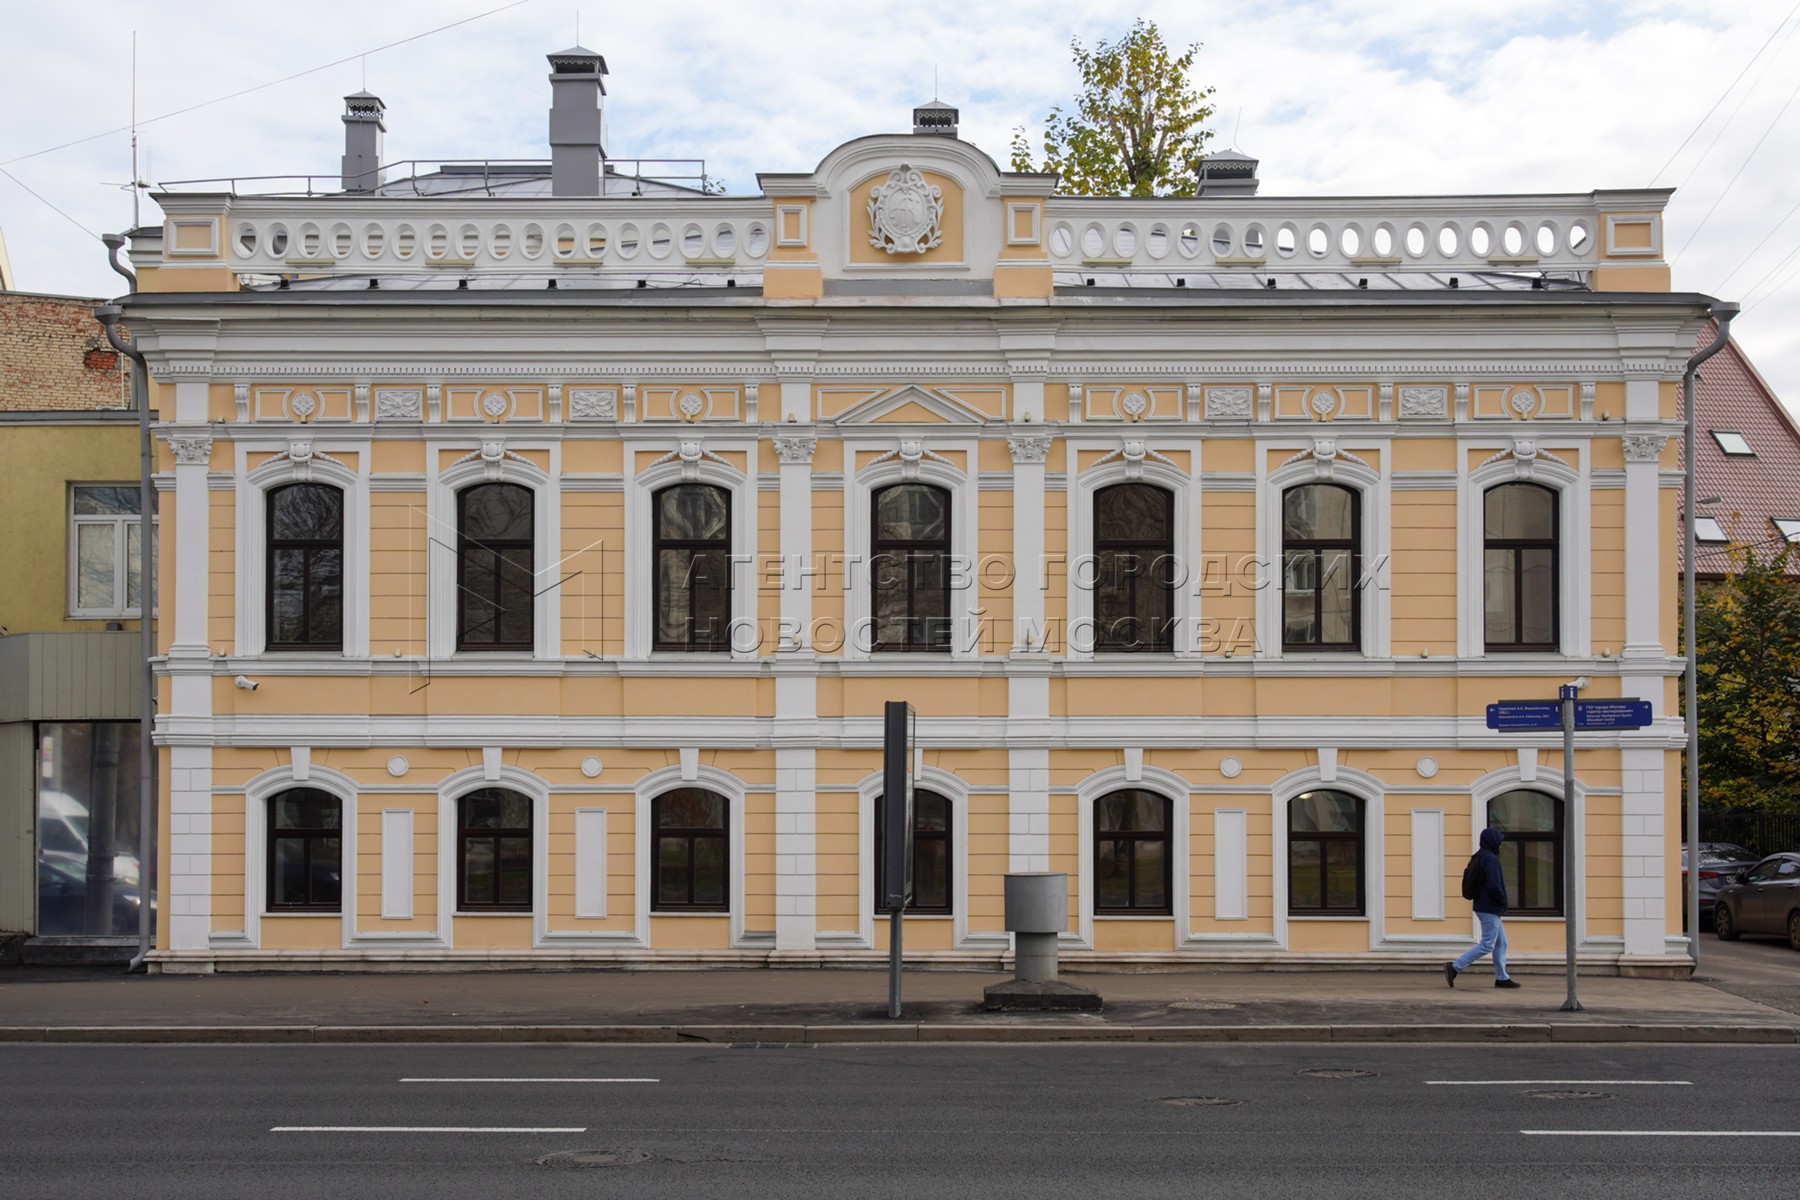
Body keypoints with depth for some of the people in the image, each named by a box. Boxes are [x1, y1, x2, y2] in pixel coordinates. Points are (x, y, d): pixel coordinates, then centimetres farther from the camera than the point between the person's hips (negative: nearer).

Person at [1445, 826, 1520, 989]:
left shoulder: (1478, 858, 12)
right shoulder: (1491, 859, -17)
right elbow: (1494, 885, -26)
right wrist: (1503, 901, -9)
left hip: (1482, 906, 10)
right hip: (1490, 909, -10)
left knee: (1501, 943, 15)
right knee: (1487, 945, -8)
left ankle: (1502, 977, 17)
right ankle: (1454, 967, -10)